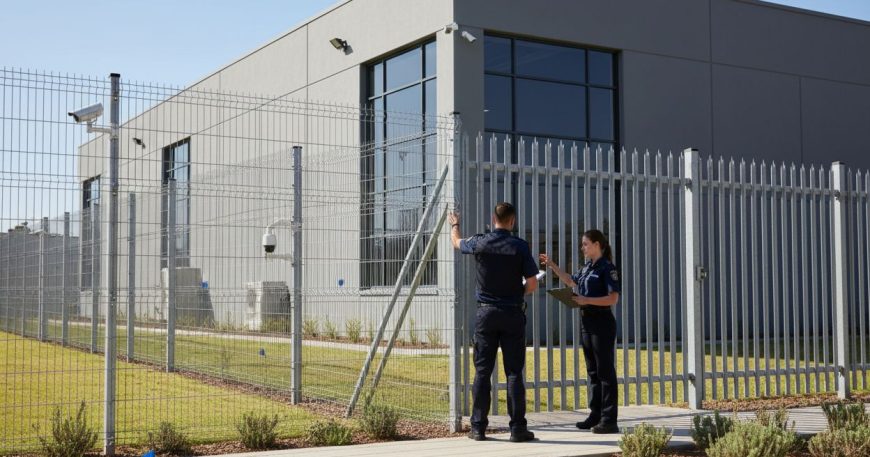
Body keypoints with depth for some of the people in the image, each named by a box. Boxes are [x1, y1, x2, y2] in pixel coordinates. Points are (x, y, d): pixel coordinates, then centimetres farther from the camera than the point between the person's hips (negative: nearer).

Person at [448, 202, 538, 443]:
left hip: (486, 312, 2)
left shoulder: (479, 243, -2)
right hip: (513, 313, -1)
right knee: (514, 373, 1)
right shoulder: (519, 246, -8)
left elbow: (457, 242, 21)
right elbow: (532, 283, -7)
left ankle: (478, 427, 8)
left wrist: (454, 225, 42)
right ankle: (517, 428, 2)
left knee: (482, 371, 6)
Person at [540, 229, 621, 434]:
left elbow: (613, 298, -19)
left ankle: (609, 420, -2)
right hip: (587, 322, 9)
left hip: (602, 323, -9)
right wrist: (552, 265, 25)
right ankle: (595, 415, 20)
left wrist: (587, 300, -22)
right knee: (592, 371, 12)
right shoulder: (587, 267, 14)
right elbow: (570, 281, 31)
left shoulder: (607, 268, -12)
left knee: (605, 371, -5)